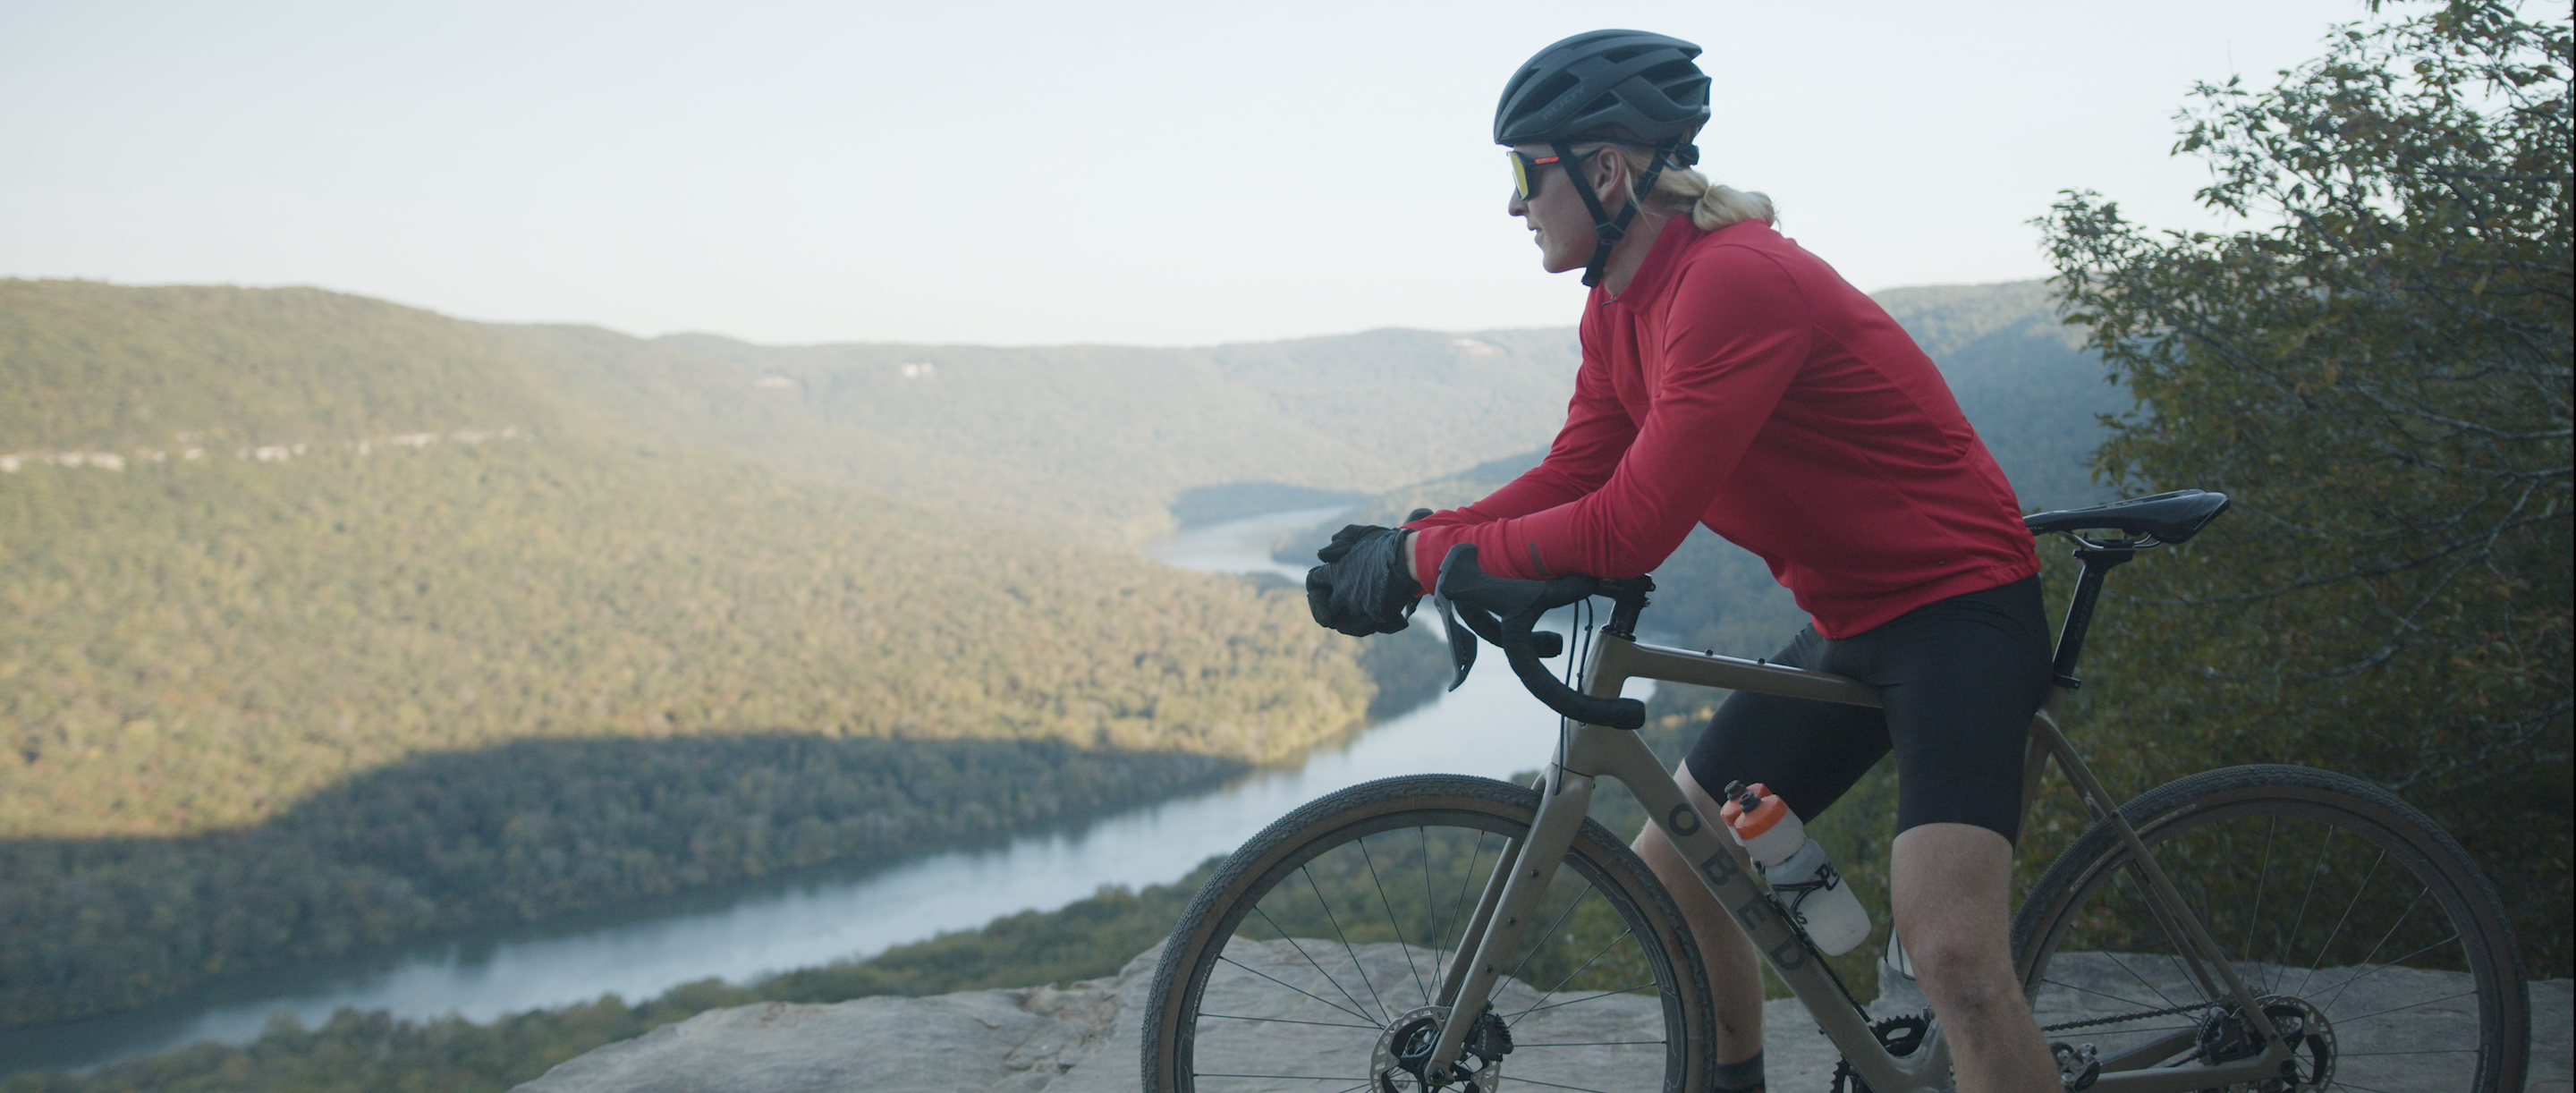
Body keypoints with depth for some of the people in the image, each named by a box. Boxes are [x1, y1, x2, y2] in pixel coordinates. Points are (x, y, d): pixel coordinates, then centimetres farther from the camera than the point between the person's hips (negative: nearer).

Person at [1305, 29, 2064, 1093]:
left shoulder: (1734, 283, -26)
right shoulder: (1620, 306, 4)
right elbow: (1571, 477, 7)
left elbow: (1631, 529, -29)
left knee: (1951, 952, -23)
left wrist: (1424, 557, -20)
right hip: (1848, 619, 9)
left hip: (1957, 605, -9)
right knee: (1668, 872, 12)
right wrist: (1403, 545, -7)